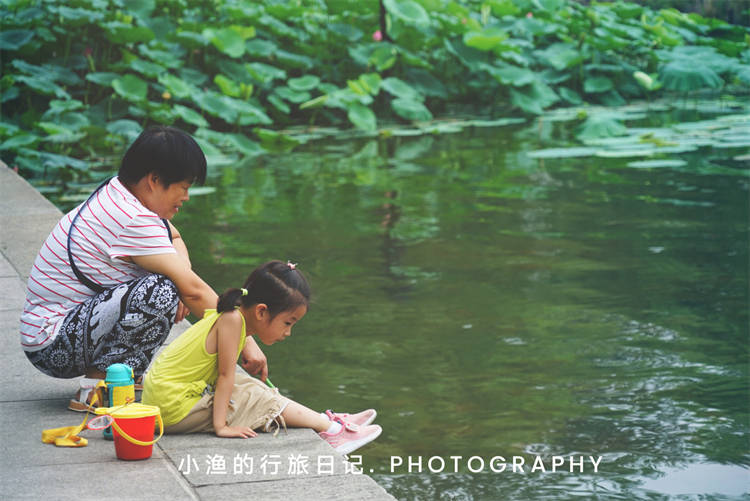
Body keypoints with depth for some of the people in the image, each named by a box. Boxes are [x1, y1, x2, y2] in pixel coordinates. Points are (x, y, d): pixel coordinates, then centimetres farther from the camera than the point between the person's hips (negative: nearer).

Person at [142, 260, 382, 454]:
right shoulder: (232, 320, -19)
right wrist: (221, 426, -20)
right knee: (258, 399, -8)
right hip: (173, 409, -9)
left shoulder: (233, 318, 8)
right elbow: (225, 375, -20)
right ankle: (332, 430, -1)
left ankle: (327, 420, 12)